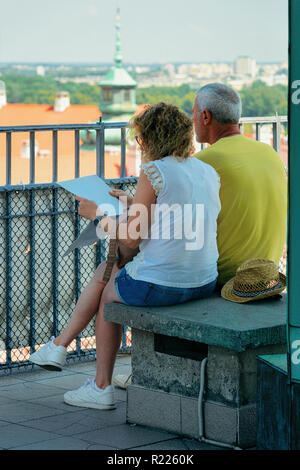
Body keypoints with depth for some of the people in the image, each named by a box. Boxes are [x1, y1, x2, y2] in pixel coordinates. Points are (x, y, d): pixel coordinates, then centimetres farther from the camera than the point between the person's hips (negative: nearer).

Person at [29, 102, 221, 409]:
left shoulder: (153, 171, -12)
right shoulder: (209, 173, 9)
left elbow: (131, 239, -10)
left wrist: (98, 214, 6)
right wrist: (135, 205, 30)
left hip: (160, 285, -7)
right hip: (204, 284, 7)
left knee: (107, 293, 25)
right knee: (104, 271, 26)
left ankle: (102, 387, 34)